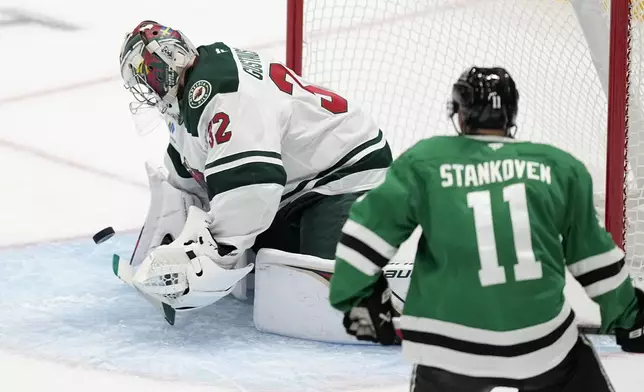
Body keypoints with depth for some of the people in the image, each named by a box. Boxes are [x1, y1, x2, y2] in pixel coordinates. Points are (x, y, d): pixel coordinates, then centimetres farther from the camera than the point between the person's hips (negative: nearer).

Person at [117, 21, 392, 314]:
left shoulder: (216, 89, -27)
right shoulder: (190, 103, 10)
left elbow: (247, 179, -38)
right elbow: (184, 183, 18)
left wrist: (211, 255, -34)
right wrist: (157, 254, 16)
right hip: (298, 190, 12)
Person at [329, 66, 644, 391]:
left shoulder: (424, 161, 2)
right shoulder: (559, 167, 5)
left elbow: (369, 231, 2)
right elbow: (593, 254, 14)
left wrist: (359, 298, 16)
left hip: (449, 350, 0)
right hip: (542, 341, 0)